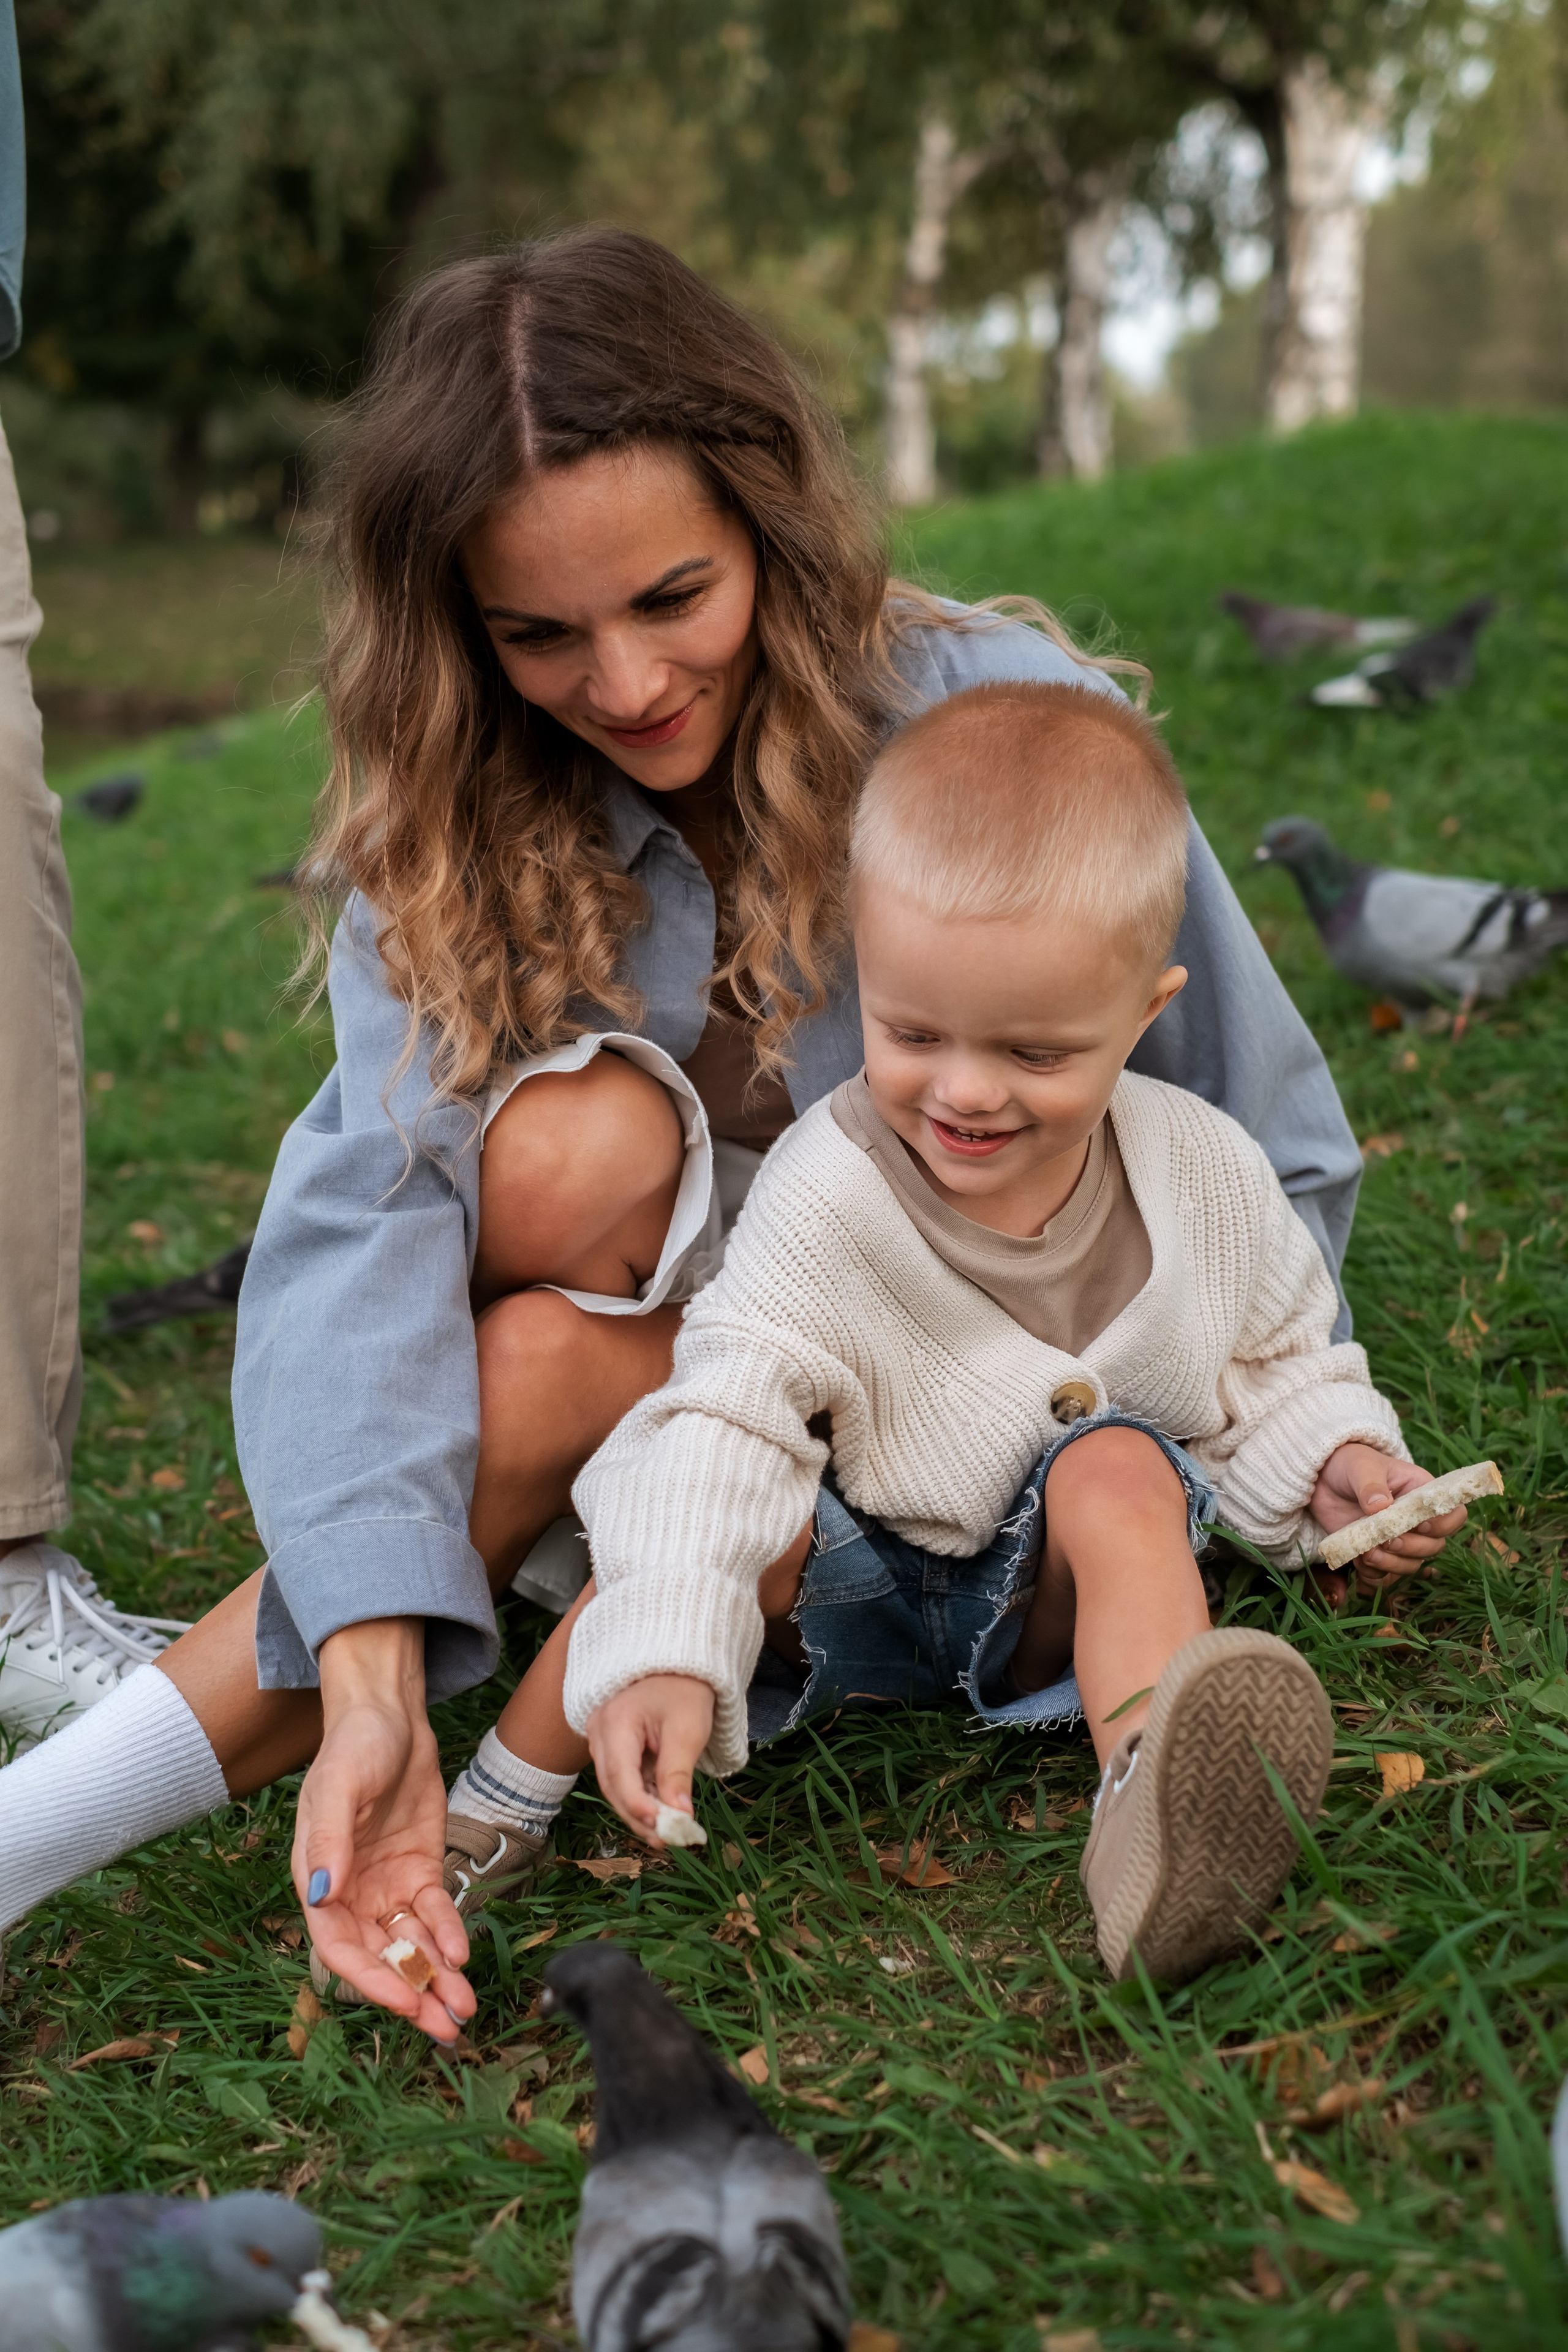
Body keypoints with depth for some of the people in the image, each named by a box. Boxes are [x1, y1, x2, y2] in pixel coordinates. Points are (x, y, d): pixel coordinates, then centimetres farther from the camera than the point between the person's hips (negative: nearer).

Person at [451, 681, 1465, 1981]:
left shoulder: (1204, 1177, -8)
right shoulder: (827, 1194, -18)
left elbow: (1275, 1358, 11)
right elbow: (726, 1416, -25)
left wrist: (1332, 1458, -9)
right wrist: (665, 1654, -36)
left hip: (1066, 1590, 1)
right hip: (859, 1588, -1)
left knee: (1117, 1467, -30)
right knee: (757, 1515, -30)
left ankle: (1154, 1811, -54)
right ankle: (503, 1786, -18)